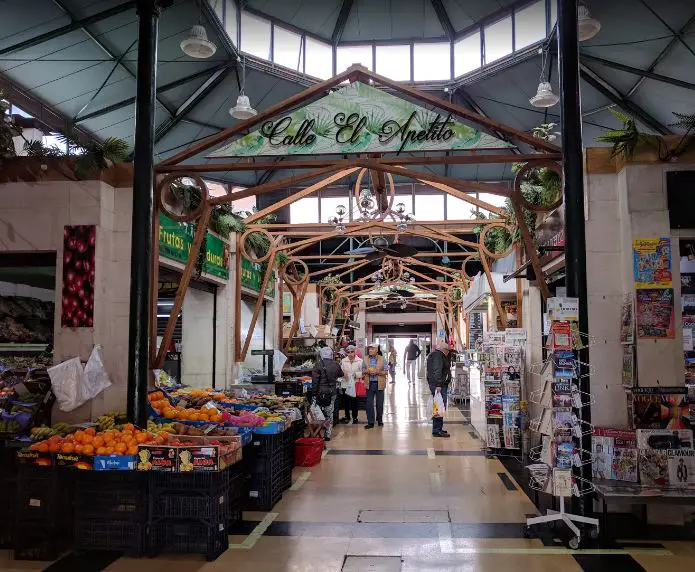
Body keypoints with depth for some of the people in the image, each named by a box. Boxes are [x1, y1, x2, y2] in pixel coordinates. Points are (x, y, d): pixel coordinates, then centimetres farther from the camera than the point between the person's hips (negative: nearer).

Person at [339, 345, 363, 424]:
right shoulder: (343, 361, 3)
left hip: (355, 384, -2)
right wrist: (343, 373, -19)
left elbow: (363, 372, -7)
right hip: (346, 384, 2)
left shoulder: (360, 361, -5)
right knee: (346, 401, 10)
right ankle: (347, 416, 27)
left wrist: (357, 374, -22)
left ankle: (354, 417, 20)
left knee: (354, 402, 5)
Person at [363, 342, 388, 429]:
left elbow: (386, 372, -4)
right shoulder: (366, 359, 4)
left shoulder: (382, 359, -4)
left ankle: (380, 420, 27)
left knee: (380, 403, 7)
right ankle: (370, 422, 8)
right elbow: (363, 369, 12)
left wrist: (378, 372, -19)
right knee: (369, 404, 1)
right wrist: (366, 371, -10)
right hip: (369, 384, 2)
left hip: (379, 384, -2)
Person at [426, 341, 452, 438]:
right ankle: (437, 430, -10)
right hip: (439, 385, -11)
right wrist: (438, 385, -29)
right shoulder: (438, 356, -13)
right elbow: (437, 371, -23)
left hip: (437, 385, 11)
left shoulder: (434, 355, 22)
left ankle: (438, 429, 22)